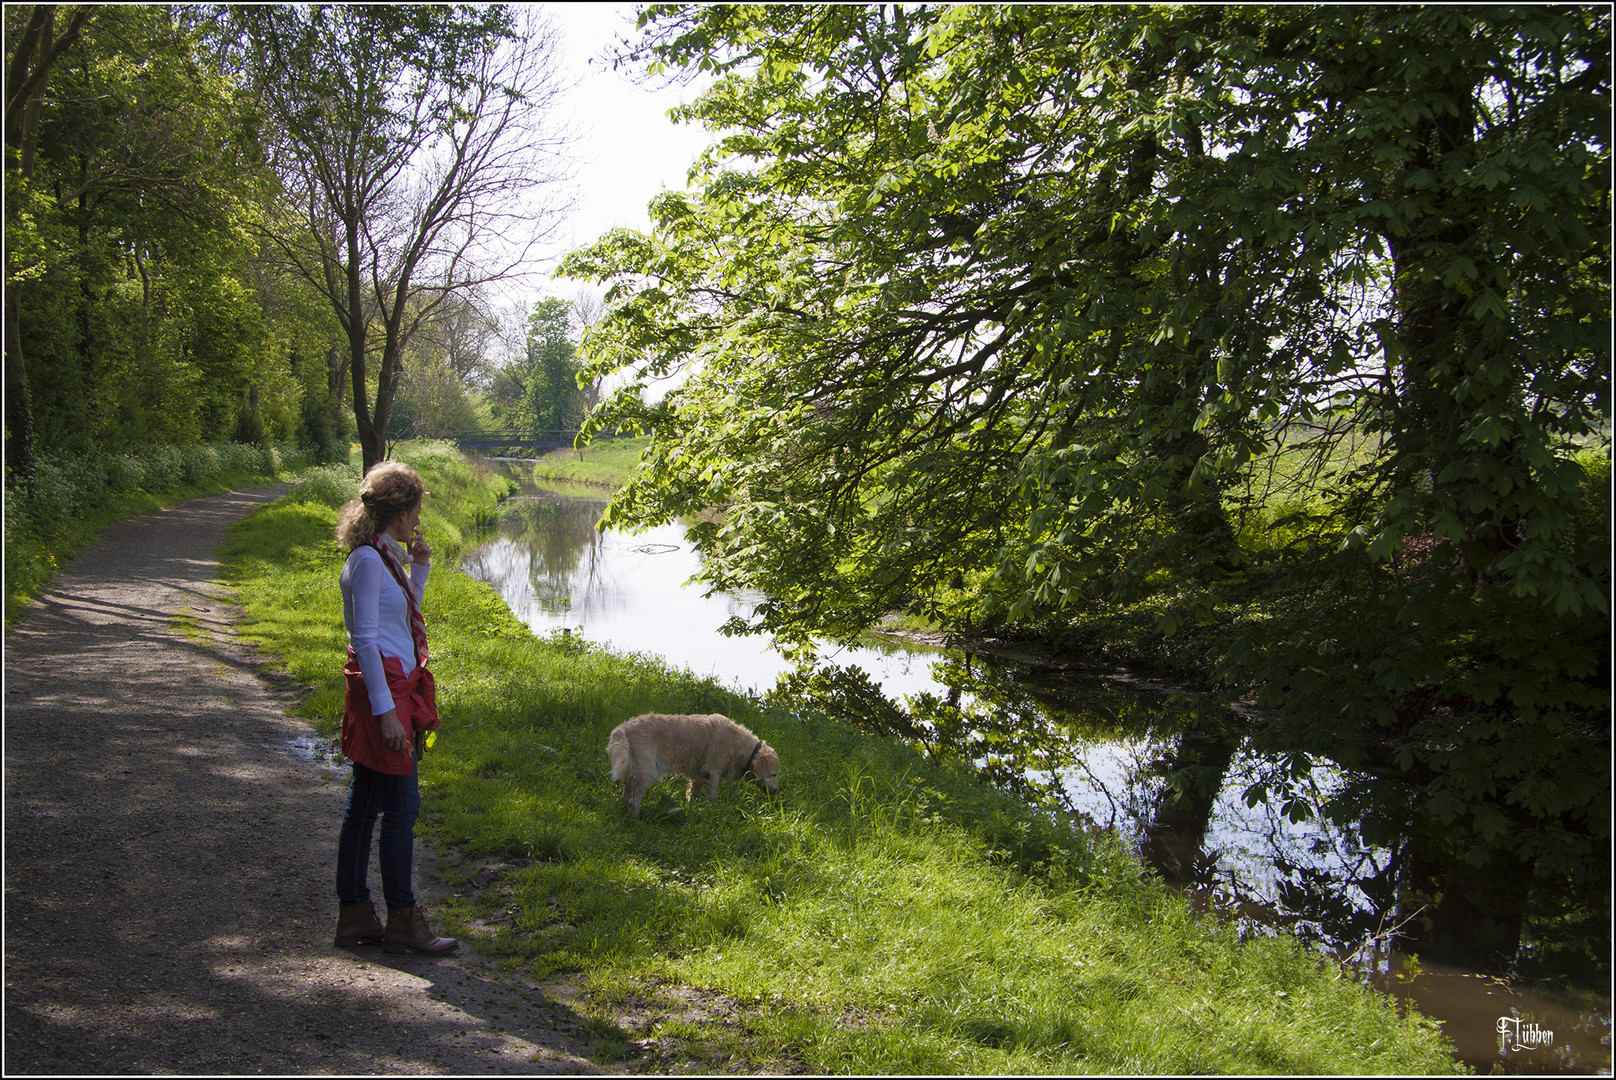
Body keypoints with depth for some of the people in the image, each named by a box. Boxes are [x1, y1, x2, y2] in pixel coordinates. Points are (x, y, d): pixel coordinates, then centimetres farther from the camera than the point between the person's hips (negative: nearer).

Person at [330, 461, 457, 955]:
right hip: (382, 690, -10)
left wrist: (419, 568, 16)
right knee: (401, 807, -4)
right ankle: (403, 922, 4)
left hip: (398, 689, 10)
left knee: (364, 805, 13)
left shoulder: (385, 557, 13)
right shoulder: (368, 560, -15)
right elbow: (365, 639, -19)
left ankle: (354, 915, 21)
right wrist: (386, 710, -21)